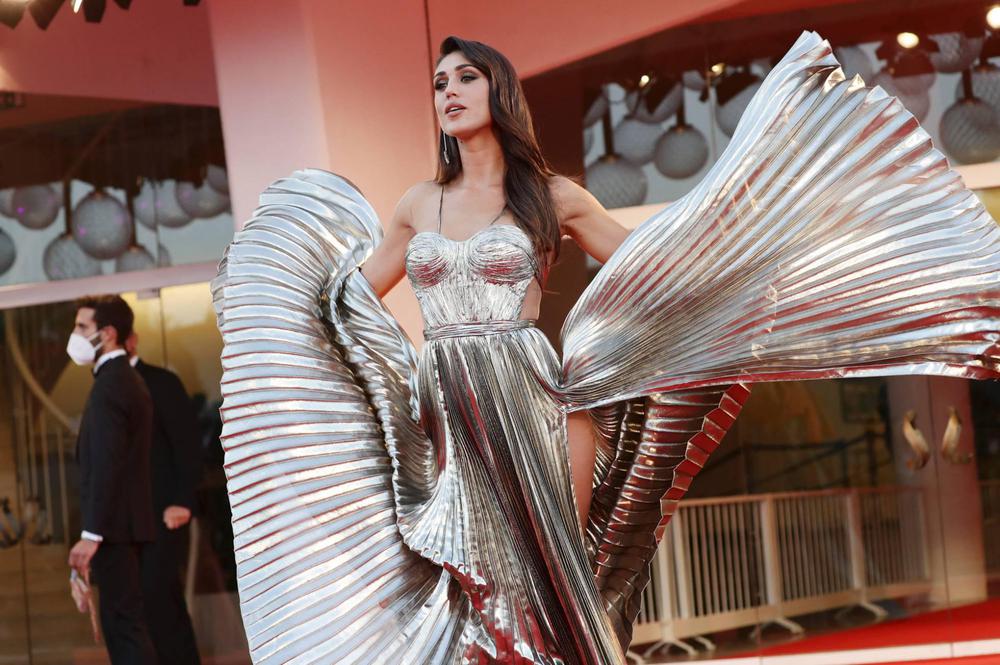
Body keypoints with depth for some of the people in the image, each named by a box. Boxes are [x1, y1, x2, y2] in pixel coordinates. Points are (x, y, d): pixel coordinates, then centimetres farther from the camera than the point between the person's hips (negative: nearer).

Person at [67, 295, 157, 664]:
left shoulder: (110, 384, -14)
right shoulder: (128, 380, 18)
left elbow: (106, 465, -21)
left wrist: (91, 535, -22)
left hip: (114, 526, -10)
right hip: (130, 524, 10)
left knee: (123, 623, -10)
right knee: (124, 623, 12)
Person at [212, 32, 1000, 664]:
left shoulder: (551, 196, 3)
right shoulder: (418, 205, 13)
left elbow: (648, 265, 8)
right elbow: (349, 292, 23)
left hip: (530, 412, -3)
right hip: (445, 424, 3)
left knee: (546, 580, -4)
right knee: (470, 593, 2)